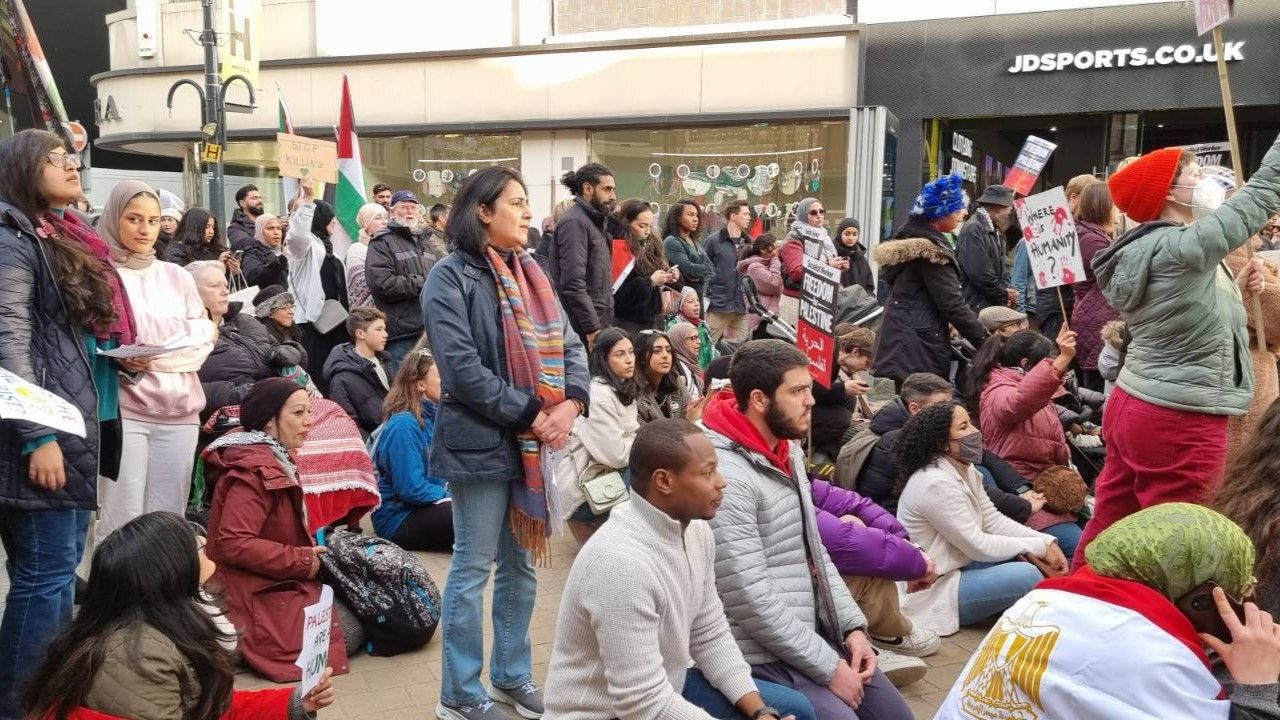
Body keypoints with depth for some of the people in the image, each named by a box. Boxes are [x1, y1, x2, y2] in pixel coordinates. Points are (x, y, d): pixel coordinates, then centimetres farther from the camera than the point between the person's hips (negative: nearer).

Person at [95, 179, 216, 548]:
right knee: (121, 521, -7)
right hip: (123, 409, -4)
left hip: (179, 410, 4)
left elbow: (203, 339, 10)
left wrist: (157, 356, -7)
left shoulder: (178, 275, 15)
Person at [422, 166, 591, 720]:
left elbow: (568, 343, 8)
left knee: (521, 564, 16)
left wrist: (570, 403, -11)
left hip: (536, 443, 7)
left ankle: (512, 675, 31)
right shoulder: (451, 278, -10)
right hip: (482, 442, -7)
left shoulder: (530, 274, 12)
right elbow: (462, 367, -19)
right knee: (474, 567, 3)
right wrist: (530, 413, -19)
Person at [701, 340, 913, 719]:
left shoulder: (789, 451, 6)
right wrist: (829, 667, -17)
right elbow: (751, 601, -24)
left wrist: (853, 626, 3)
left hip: (817, 631, 9)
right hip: (766, 656, -9)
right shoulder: (726, 475, -24)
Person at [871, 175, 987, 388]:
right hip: (920, 345, -10)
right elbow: (952, 302, -18)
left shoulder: (910, 237, 15)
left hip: (901, 339, 10)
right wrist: (986, 341, -13)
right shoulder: (931, 248, -15)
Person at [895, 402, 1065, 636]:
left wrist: (1047, 542, -7)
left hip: (954, 568, 10)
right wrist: (1038, 546, -12)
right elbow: (978, 546, -21)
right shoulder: (936, 484, -24)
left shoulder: (965, 471, 5)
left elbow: (994, 520, 6)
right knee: (1026, 575, -20)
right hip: (929, 591, -10)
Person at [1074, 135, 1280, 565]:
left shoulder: (1145, 252, 12)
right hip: (1179, 422, -9)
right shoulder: (1182, 247, -16)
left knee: (1109, 527, 14)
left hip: (1133, 407, 9)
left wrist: (1236, 291, 11)